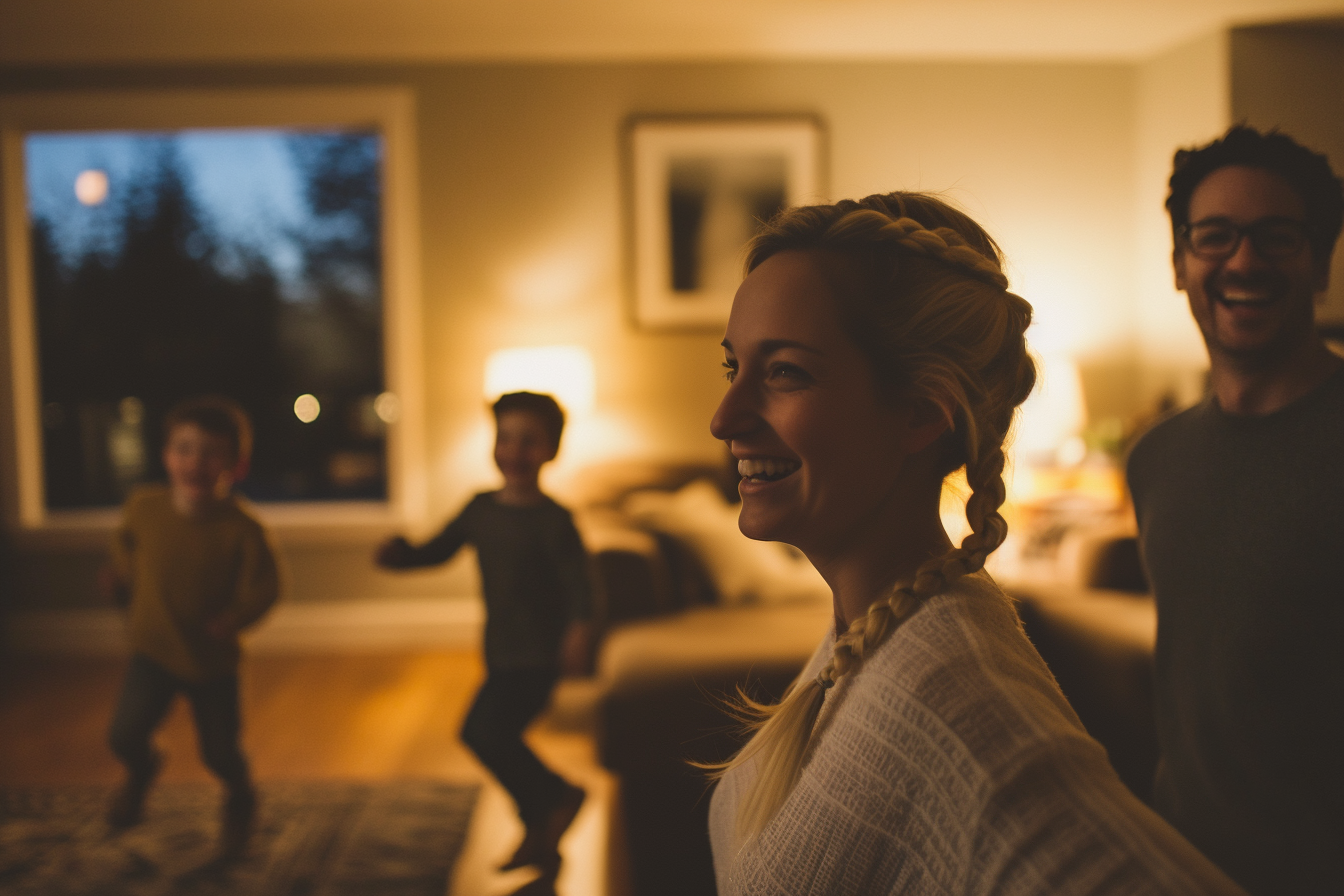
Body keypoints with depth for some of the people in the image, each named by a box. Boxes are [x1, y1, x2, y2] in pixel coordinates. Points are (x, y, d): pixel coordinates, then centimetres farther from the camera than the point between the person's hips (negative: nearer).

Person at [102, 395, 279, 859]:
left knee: (219, 751, 7)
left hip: (213, 660, -2)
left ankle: (240, 799, 44)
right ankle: (141, 771, 31)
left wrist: (229, 621, -25)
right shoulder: (143, 506, -14)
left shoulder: (241, 530, -24)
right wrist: (121, 580, -2)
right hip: (153, 650, 2)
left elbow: (262, 589, -15)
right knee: (124, 734, -9)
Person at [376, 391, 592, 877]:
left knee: (482, 729, -20)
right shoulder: (481, 509, 6)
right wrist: (400, 554, -5)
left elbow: (578, 582, -20)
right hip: (500, 651, 8)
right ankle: (540, 836, 35)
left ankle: (561, 795, 2)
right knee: (499, 738, 15)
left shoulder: (552, 519, -14)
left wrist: (579, 630, -37)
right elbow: (437, 550, 14)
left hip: (536, 653, -8)